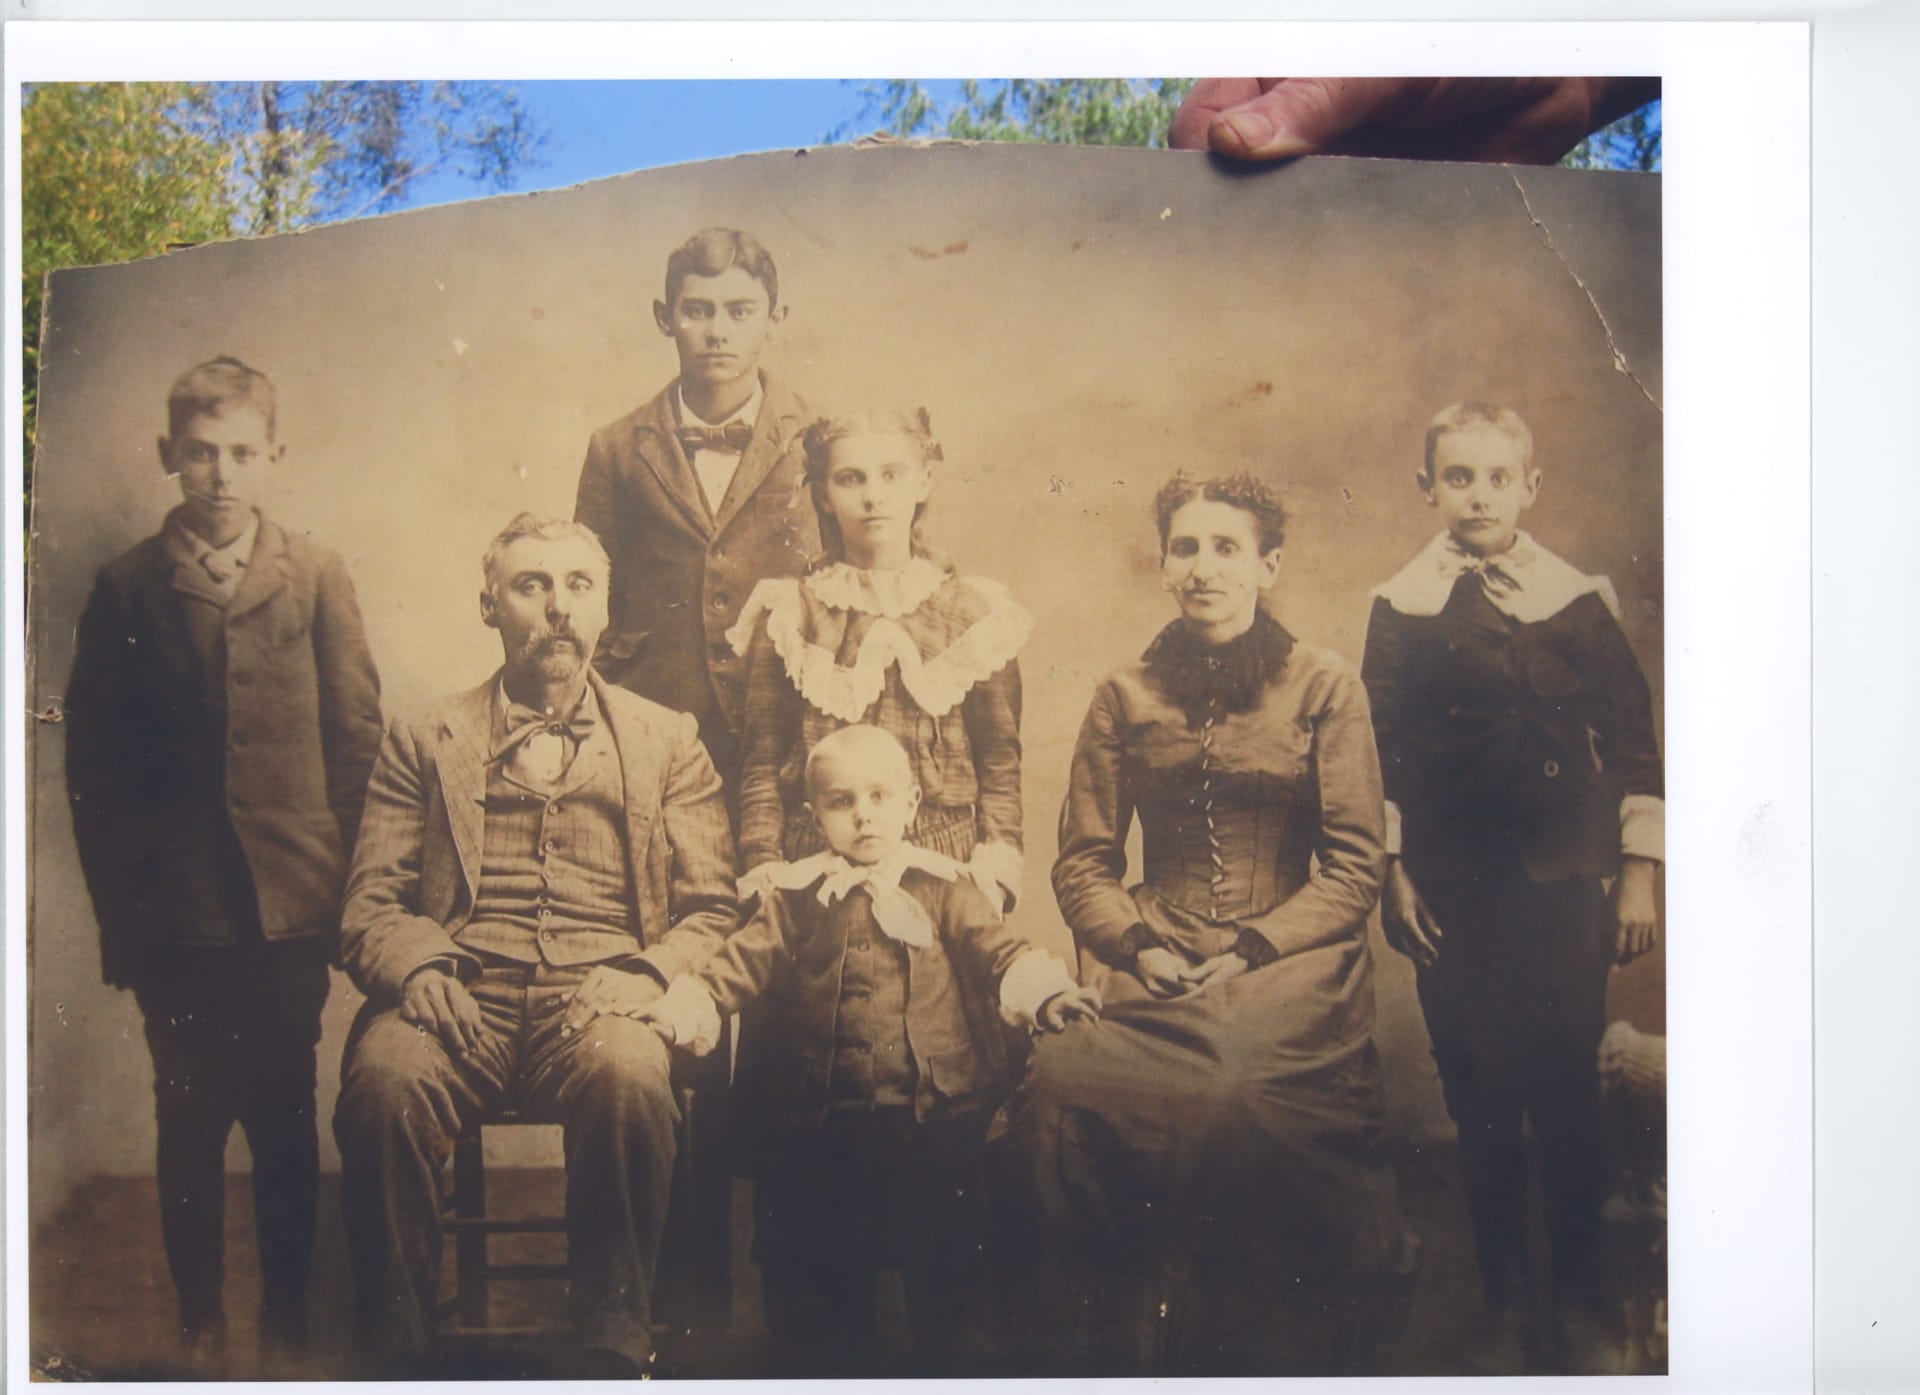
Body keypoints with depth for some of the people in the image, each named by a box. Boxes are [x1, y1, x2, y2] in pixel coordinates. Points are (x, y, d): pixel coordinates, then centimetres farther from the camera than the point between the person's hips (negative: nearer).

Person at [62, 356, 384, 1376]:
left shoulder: (317, 579, 5)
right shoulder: (128, 586, 5)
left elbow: (357, 739, 4)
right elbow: (92, 757, 5)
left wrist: (337, 877, -1)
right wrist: (122, 899, 1)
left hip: (291, 908, 0)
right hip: (173, 911, 0)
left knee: (285, 1121, 5)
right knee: (190, 1121, 7)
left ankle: (286, 1323, 18)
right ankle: (199, 1324, 21)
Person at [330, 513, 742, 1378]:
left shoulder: (667, 741, 20)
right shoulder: (426, 740, 21)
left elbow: (713, 910, 12)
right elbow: (371, 901, 13)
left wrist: (644, 975, -9)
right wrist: (416, 968, -10)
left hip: (598, 996, 0)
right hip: (463, 992, 1)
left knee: (629, 1074, -36)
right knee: (384, 1080, -33)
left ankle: (615, 1350, -20)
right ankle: (394, 1352, -16)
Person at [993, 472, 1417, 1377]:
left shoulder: (1324, 687, 9)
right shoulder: (1126, 695, 15)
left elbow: (1354, 865, 3)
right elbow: (1084, 861, 12)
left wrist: (1253, 951, -9)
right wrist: (1136, 947, -6)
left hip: (1290, 964, -2)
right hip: (1156, 969, 2)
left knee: (1235, 1090, -35)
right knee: (1059, 1079, -30)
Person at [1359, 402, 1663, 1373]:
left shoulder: (1580, 601, 4)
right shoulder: (1400, 611, 4)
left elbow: (1632, 739, 6)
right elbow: (1379, 755, 5)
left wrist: (1638, 873, 2)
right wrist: (1393, 873, 1)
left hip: (1563, 889, 0)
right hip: (1452, 894, 0)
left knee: (1568, 1092, 1)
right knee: (1480, 1098, 6)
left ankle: (1579, 1296, 16)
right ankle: (1505, 1294, 20)